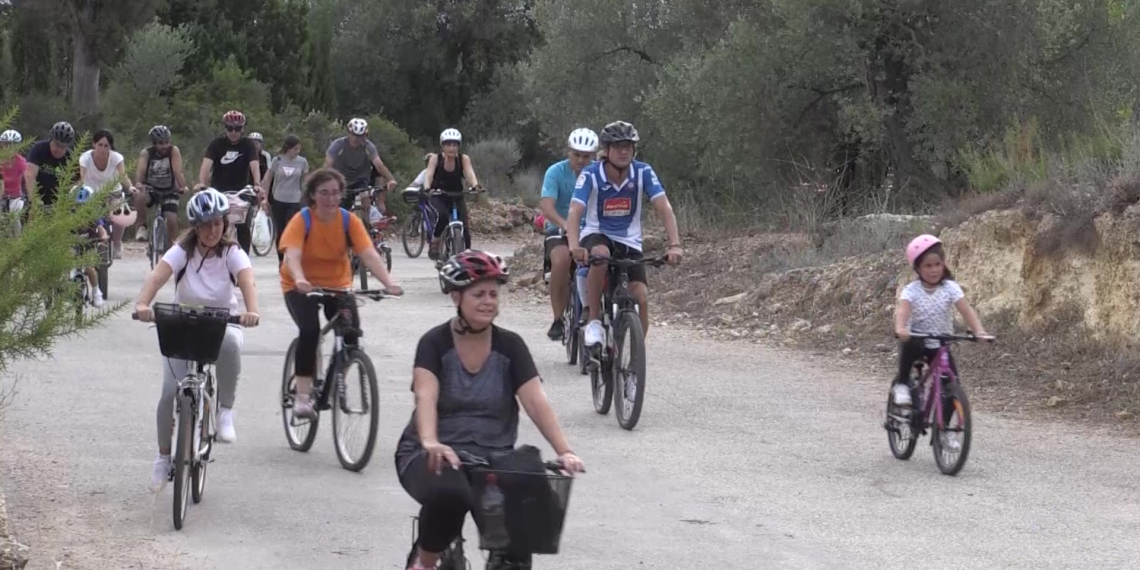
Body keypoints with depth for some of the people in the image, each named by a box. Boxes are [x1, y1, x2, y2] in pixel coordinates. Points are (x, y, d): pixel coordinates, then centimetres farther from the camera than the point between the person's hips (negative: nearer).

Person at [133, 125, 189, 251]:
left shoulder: (174, 151, -13)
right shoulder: (146, 153, -12)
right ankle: (142, 226, -16)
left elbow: (178, 171, -25)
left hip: (169, 191, 0)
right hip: (150, 189, 0)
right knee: (139, 197, -34)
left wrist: (183, 187, -41)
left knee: (172, 220, -16)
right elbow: (140, 170, -28)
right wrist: (137, 185, -47)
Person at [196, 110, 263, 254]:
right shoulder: (217, 144, -4)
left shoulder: (248, 145, -3)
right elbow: (206, 164, -18)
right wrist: (201, 183, -37)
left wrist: (257, 184, -36)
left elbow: (254, 165, -17)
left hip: (241, 192, 0)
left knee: (244, 228, -8)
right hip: (218, 192, 0)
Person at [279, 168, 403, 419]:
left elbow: (369, 254, -22)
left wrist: (389, 282, -38)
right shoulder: (302, 220, -17)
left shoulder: (349, 221, -11)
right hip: (301, 287, -3)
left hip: (337, 285, 3)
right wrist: (300, 280, -54)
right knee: (310, 330, -27)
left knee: (351, 332, -16)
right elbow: (292, 255, -32)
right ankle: (302, 396, -20)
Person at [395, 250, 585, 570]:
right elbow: (426, 397, -23)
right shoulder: (435, 343, -7)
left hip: (492, 458, 3)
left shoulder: (510, 346, 0)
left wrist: (564, 451, -26)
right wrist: (430, 442, -44)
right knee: (448, 494, -36)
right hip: (435, 457, -2)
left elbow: (536, 402, -10)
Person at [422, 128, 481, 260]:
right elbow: (429, 175, -27)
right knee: (442, 215, -33)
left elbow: (470, 173, -27)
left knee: (464, 227, -15)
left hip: (457, 197, 2)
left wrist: (475, 185, -49)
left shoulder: (463, 159, -11)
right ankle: (434, 245, -14)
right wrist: (427, 188, -48)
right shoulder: (435, 159, -13)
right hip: (439, 197, -2)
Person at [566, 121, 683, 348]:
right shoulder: (591, 174, -17)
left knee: (641, 299, -16)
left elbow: (664, 208, -19)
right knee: (600, 254, -38)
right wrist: (574, 246, -47)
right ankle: (594, 322, -23)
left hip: (629, 243, 2)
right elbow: (575, 212, -28)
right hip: (597, 235, -2)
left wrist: (675, 245, -34)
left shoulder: (643, 172, -12)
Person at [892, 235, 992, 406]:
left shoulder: (951, 288, -9)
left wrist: (979, 331, -36)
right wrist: (900, 328, -52)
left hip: (941, 345, 2)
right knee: (908, 347, -37)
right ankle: (901, 384, -16)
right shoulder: (911, 290, -12)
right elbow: (902, 310, -30)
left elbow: (967, 310, -19)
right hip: (916, 342, -2)